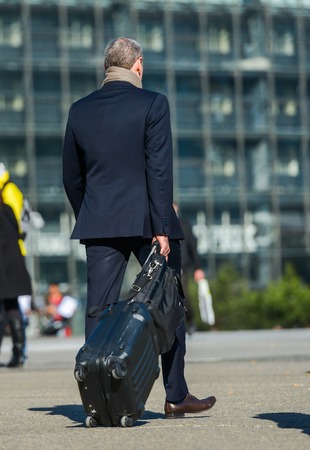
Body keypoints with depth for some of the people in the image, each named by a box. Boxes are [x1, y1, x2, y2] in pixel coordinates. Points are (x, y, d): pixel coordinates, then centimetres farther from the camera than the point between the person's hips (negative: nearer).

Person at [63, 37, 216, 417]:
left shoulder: (79, 111, 8)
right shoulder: (152, 104, -5)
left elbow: (71, 177, 12)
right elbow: (159, 169, -12)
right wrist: (162, 228, -13)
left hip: (99, 224, 3)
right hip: (146, 222, -3)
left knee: (99, 308, 3)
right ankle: (176, 396, 12)